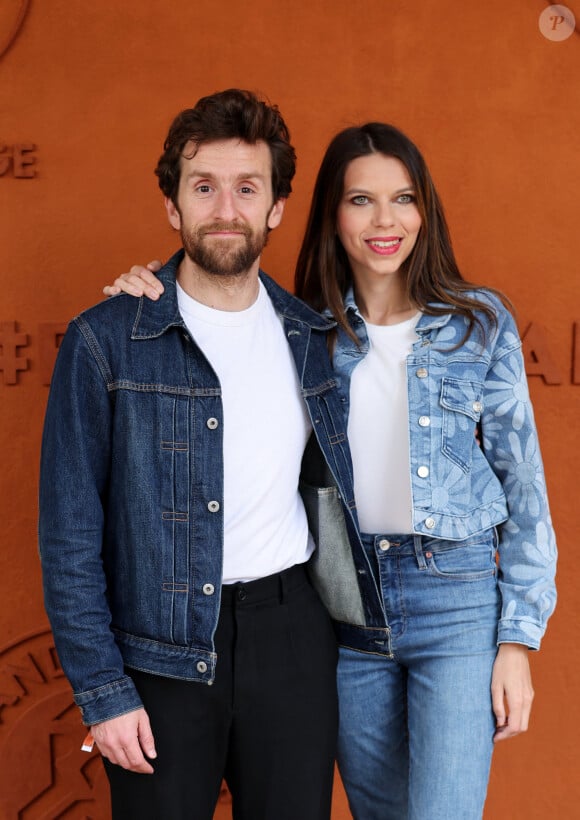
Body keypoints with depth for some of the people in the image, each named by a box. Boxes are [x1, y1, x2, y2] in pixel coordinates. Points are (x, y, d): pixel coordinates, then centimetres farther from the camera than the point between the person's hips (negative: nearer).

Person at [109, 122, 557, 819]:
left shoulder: (479, 321, -1)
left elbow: (522, 479, 0)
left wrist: (519, 637, -4)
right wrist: (155, 292, -7)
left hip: (456, 600, -2)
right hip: (347, 599, 3)